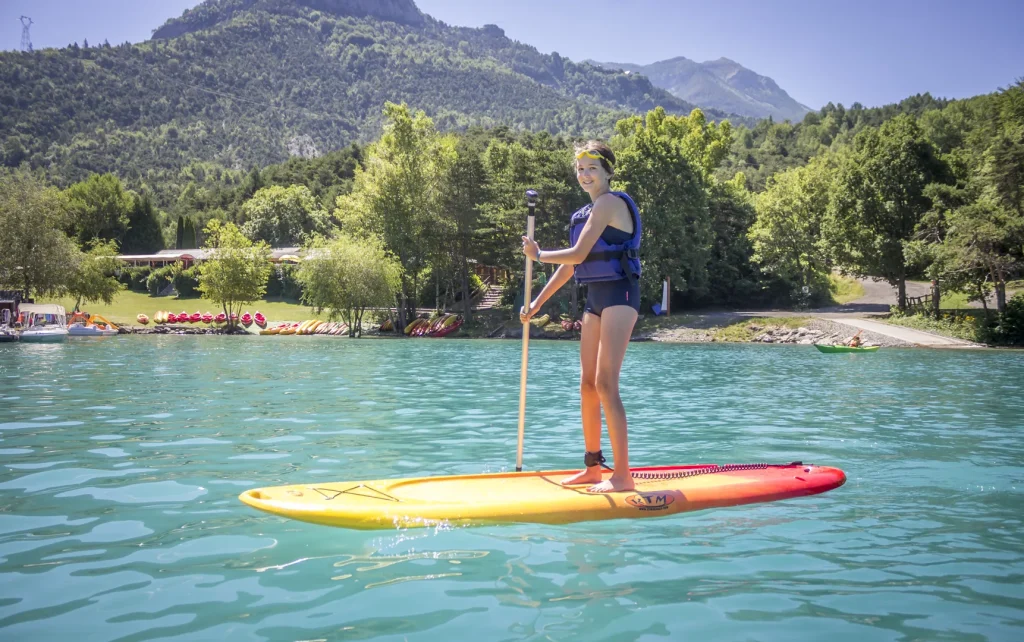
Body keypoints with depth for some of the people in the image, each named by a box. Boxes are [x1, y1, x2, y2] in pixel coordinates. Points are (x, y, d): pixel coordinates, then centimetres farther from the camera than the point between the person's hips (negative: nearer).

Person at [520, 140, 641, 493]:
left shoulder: (609, 203, -9)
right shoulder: (589, 211, 19)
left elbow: (577, 255, -16)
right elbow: (570, 266, 21)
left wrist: (538, 254, -1)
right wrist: (537, 303, 20)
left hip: (619, 294, -9)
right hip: (596, 297, 9)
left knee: (605, 384, -15)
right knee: (587, 384, 9)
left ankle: (623, 475, -11)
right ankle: (592, 467, 19)